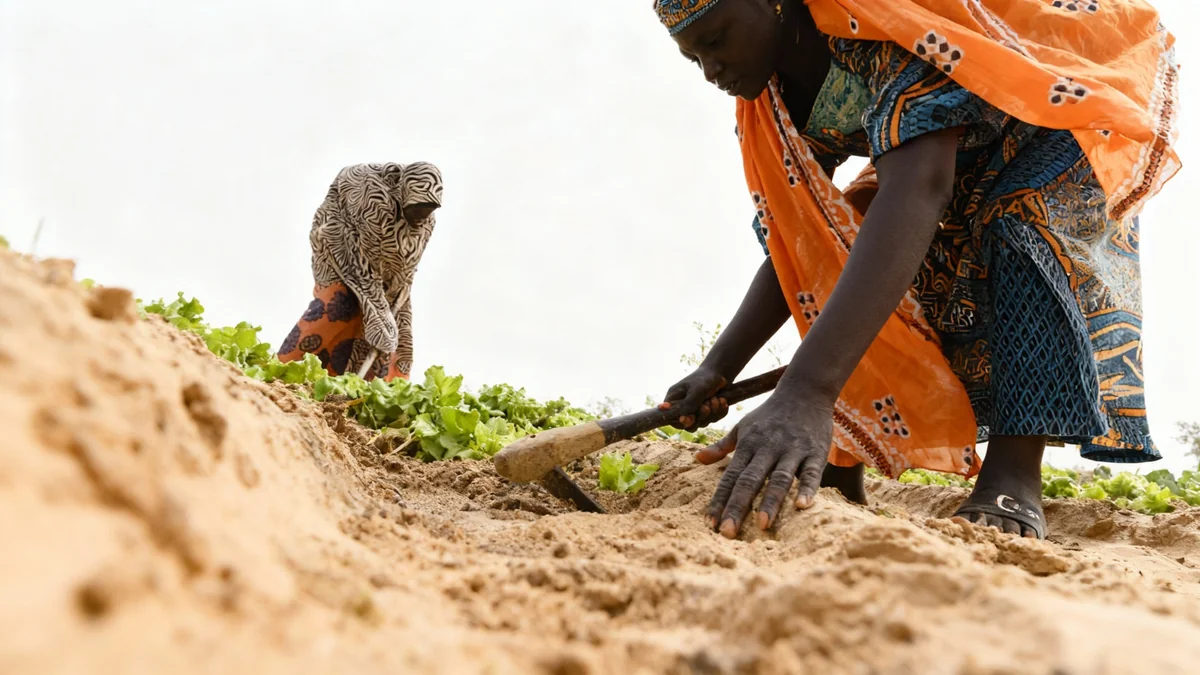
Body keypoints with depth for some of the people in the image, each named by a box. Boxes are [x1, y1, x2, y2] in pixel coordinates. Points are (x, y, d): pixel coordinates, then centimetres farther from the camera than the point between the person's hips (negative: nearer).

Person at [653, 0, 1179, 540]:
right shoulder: (772, 105, -14)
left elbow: (920, 187, -52)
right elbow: (795, 247, -7)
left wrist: (806, 392, -63)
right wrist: (718, 367, -24)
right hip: (976, 165, 8)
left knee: (1022, 215, -34)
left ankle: (1015, 474, -37)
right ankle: (840, 465, -1)